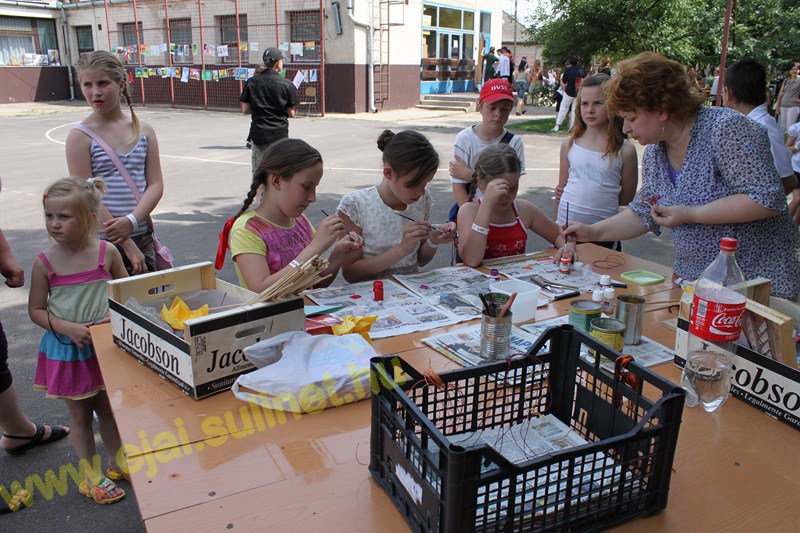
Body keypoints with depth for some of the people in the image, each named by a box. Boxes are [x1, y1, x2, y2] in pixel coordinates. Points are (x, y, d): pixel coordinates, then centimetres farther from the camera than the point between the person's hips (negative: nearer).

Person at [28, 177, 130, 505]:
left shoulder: (107, 253, -9)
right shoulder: (45, 262, -11)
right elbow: (36, 310, -4)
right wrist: (67, 328, -20)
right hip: (66, 349, -1)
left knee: (108, 408, 17)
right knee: (80, 415, 12)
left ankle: (117, 462, 38)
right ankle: (90, 475, 29)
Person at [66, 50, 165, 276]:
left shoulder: (143, 131, 6)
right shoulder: (80, 136, -5)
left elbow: (155, 184, 1)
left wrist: (131, 220, -16)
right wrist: (127, 244, -15)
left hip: (143, 235, 4)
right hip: (101, 242, -3)